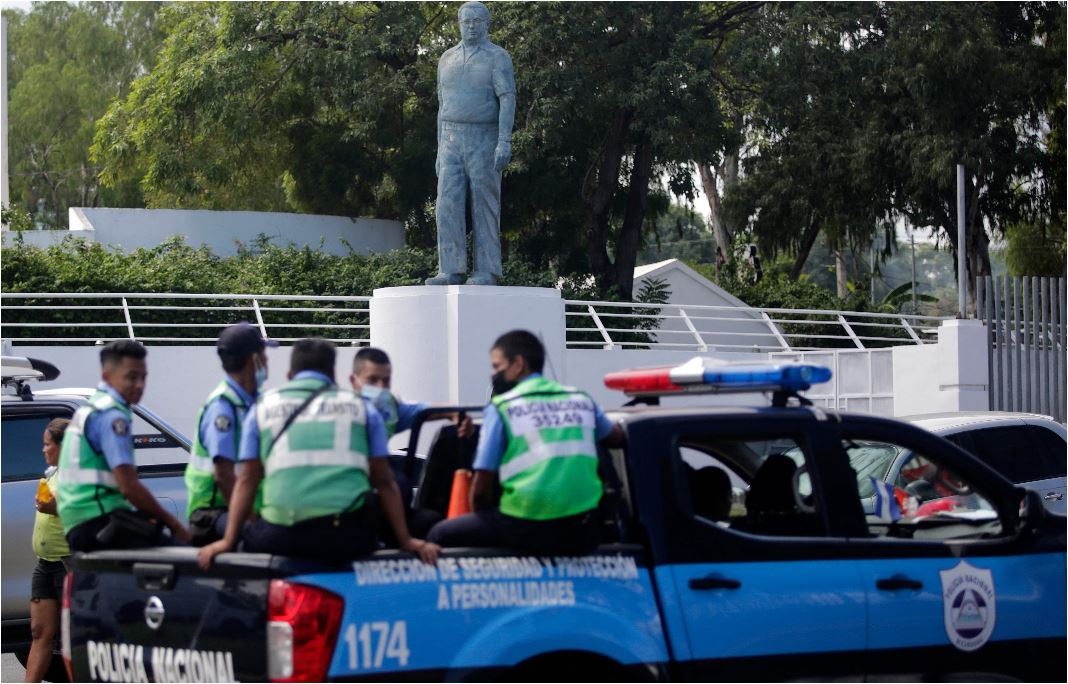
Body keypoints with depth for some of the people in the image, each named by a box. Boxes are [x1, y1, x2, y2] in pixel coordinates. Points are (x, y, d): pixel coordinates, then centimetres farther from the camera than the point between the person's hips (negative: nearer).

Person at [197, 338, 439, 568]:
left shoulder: (263, 408, 19)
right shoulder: (360, 407, 18)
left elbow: (247, 480, 12)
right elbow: (384, 481, 13)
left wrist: (228, 541, 10)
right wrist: (406, 541, 14)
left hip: (283, 536, 1)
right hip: (348, 537, 0)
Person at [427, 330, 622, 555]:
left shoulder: (501, 408, 1)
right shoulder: (581, 399, 13)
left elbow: (481, 490, -1)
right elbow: (616, 437, 35)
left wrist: (482, 523, 17)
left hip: (530, 530, -4)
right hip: (582, 535, 5)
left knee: (440, 535, 12)